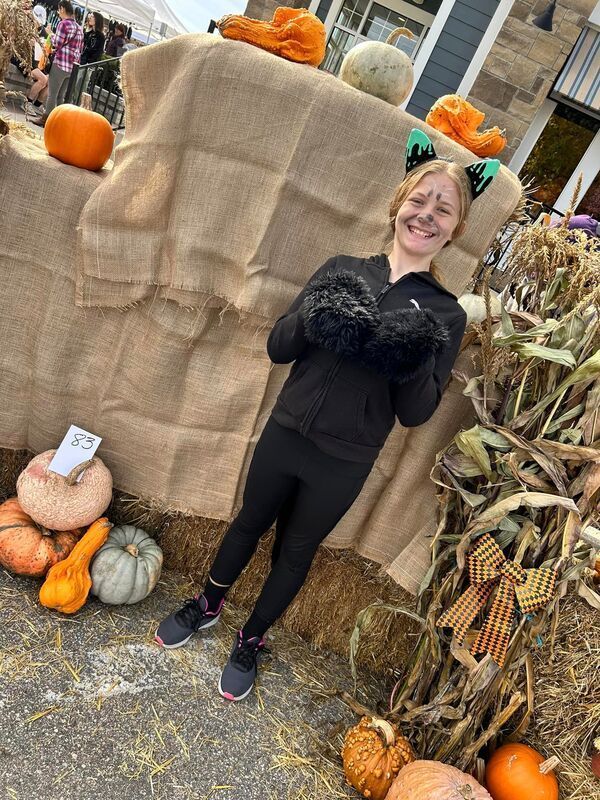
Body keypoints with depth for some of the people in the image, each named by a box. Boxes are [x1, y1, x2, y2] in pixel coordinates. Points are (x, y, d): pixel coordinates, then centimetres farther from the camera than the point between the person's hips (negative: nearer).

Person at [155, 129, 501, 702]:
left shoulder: (445, 315, -6)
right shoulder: (341, 270, -2)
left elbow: (416, 413, -7)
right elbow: (277, 348, -3)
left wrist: (413, 361, -27)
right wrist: (314, 319, -24)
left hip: (343, 465, -1)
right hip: (285, 433, 2)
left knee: (294, 553, 18)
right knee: (249, 525, 22)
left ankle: (250, 640, 44)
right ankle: (207, 606, 50)